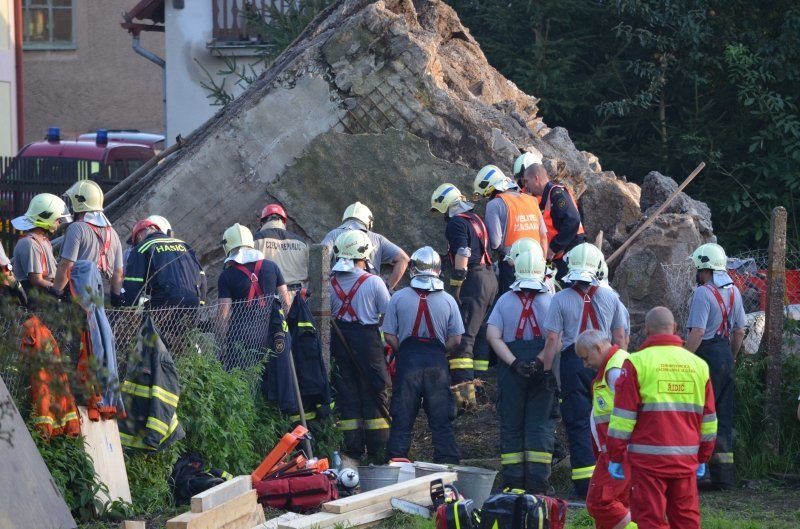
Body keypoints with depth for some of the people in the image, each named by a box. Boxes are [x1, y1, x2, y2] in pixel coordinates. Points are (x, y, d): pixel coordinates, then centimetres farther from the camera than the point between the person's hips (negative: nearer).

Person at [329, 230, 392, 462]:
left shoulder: (329, 283, 0)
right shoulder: (373, 282, -10)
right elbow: (388, 315, -5)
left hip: (339, 343, 3)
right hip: (368, 340, -3)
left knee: (347, 395, 9)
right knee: (374, 396, 4)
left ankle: (353, 449, 8)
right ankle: (377, 450, 4)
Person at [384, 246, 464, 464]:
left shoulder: (399, 298, -2)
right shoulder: (447, 300, -1)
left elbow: (389, 336, -1)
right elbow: (455, 339, 1)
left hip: (407, 363, 0)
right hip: (437, 364, 0)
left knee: (402, 419, 6)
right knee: (441, 421, 7)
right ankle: (448, 463, 7)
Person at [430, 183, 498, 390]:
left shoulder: (457, 223, -9)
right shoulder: (475, 219, 19)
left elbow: (462, 256, -19)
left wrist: (455, 287, -19)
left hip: (474, 280, -10)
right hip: (490, 278, 10)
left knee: (462, 336, -14)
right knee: (481, 334, 16)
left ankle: (464, 388, -24)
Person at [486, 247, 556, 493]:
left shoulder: (505, 300, 4)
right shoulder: (551, 300, -1)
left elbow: (493, 336, -7)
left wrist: (514, 363, -12)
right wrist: (542, 362, -12)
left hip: (511, 371, 1)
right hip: (544, 371, -1)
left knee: (511, 425, 9)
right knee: (540, 424, 2)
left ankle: (513, 481, 8)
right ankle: (538, 482, -4)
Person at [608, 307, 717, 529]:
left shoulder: (636, 363, -5)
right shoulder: (698, 365, 9)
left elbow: (623, 417, -7)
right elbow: (708, 419, 15)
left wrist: (615, 457, -1)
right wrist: (703, 458, 23)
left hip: (649, 459, -4)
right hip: (686, 460, 4)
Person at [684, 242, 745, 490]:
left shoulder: (703, 293, -15)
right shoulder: (733, 292, 11)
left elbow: (697, 332, -22)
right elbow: (739, 331, 16)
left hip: (706, 355, -8)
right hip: (726, 356, 8)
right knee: (723, 417, 10)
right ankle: (723, 473, 12)